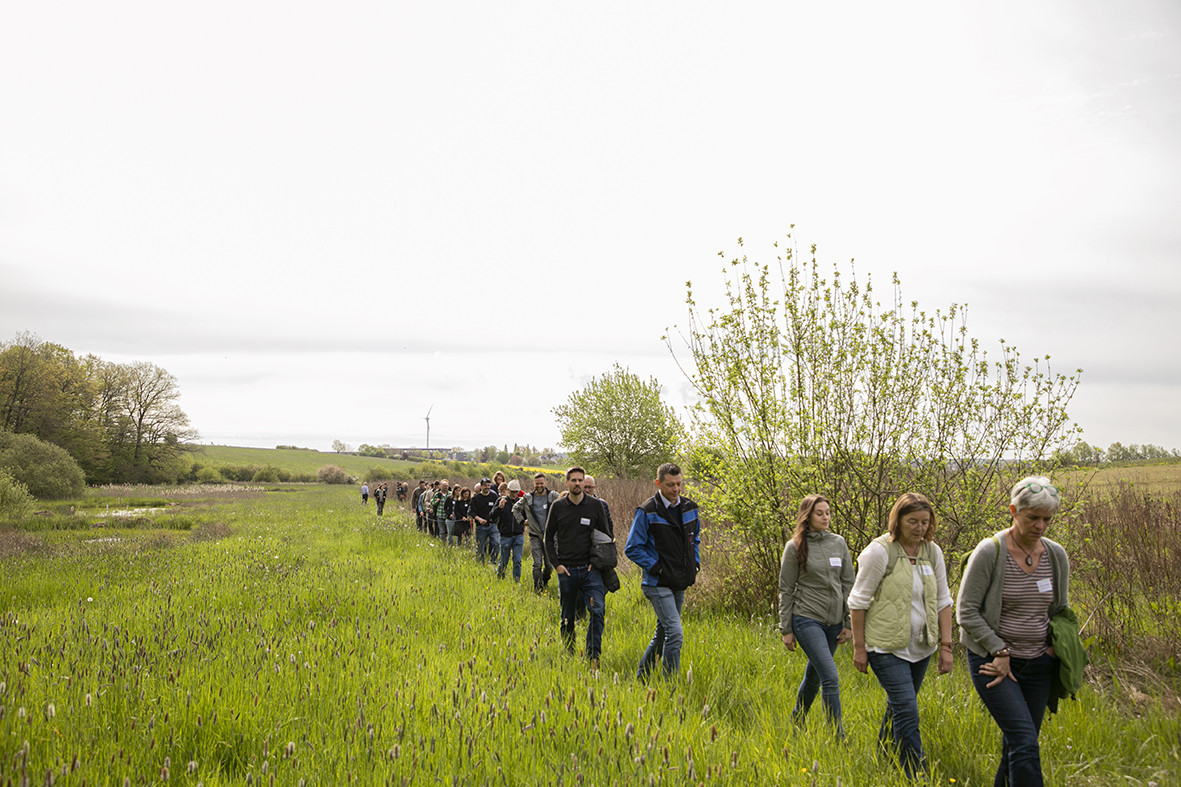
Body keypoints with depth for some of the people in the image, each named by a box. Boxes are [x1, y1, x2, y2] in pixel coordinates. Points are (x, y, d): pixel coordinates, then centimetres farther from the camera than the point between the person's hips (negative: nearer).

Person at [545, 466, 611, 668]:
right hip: (566, 570, 1)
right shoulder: (558, 506, 3)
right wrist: (556, 564, -1)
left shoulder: (595, 505, 3)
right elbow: (549, 538, 10)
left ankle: (593, 656, -9)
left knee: (597, 610, -16)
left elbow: (606, 535, 11)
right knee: (567, 617, 8)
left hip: (590, 569, -1)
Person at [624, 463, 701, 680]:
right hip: (658, 584, -7)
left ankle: (642, 677, 31)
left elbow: (695, 539, 23)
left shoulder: (690, 508, 7)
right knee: (675, 634, -15)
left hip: (680, 583, 7)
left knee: (662, 634, 15)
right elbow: (632, 548, -8)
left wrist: (695, 564, 9)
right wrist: (655, 567, -14)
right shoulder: (647, 511, -11)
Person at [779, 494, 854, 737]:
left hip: (834, 621, 5)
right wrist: (786, 629, -3)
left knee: (814, 675, 14)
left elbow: (848, 584, 10)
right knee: (830, 678, -13)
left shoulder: (839, 543, 7)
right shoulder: (795, 547, -4)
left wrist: (849, 623, 6)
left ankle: (796, 723, 34)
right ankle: (838, 738, -8)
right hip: (807, 619, -5)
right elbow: (786, 590, -1)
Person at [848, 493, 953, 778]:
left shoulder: (933, 552, 4)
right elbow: (859, 601, -9)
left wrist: (946, 645, 3)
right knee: (907, 711, -12)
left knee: (899, 706, 15)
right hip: (887, 647, -6)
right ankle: (916, 775, -6)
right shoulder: (880, 551, -13)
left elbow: (942, 602, 9)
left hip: (921, 647, 6)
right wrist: (859, 647, -9)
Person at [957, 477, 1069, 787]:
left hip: (1038, 665, 5)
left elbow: (1061, 611, 17)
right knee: (1025, 742, -15)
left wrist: (1055, 650, 4)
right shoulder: (989, 552, -13)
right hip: (993, 661, -5)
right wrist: (1000, 652, -14)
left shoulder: (1057, 556, 3)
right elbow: (966, 611, -11)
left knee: (1018, 746, 10)